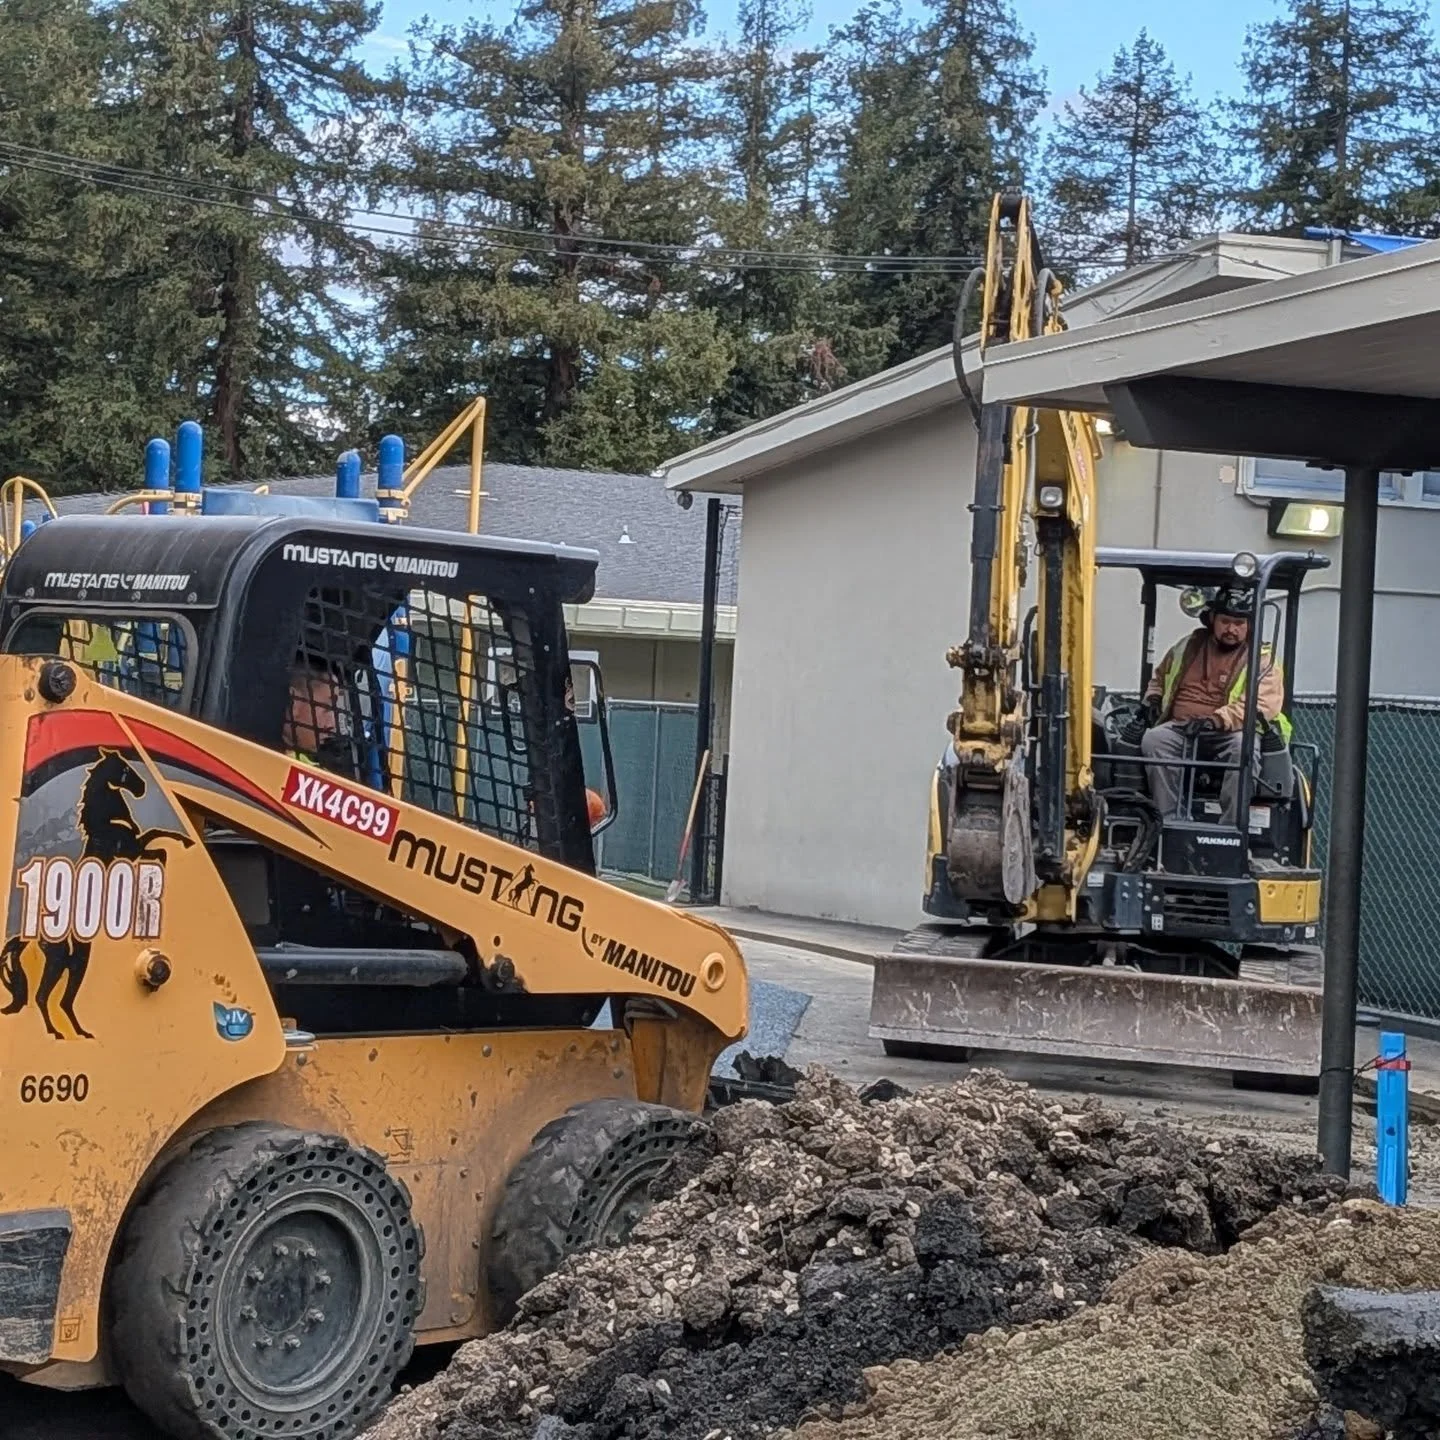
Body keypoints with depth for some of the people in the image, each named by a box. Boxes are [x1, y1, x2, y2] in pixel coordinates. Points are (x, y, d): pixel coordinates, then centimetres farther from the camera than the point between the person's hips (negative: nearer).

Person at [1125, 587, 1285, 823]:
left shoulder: (1261, 659, 4)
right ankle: (1166, 821, -34)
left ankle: (1231, 828, -40)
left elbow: (1262, 705, -11)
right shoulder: (1188, 646, 17)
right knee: (1153, 739, -29)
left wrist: (1215, 721, -23)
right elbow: (1159, 677, 34)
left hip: (1228, 735, -3)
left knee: (1244, 749, -37)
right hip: (1179, 729, 3)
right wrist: (1152, 702, 10)